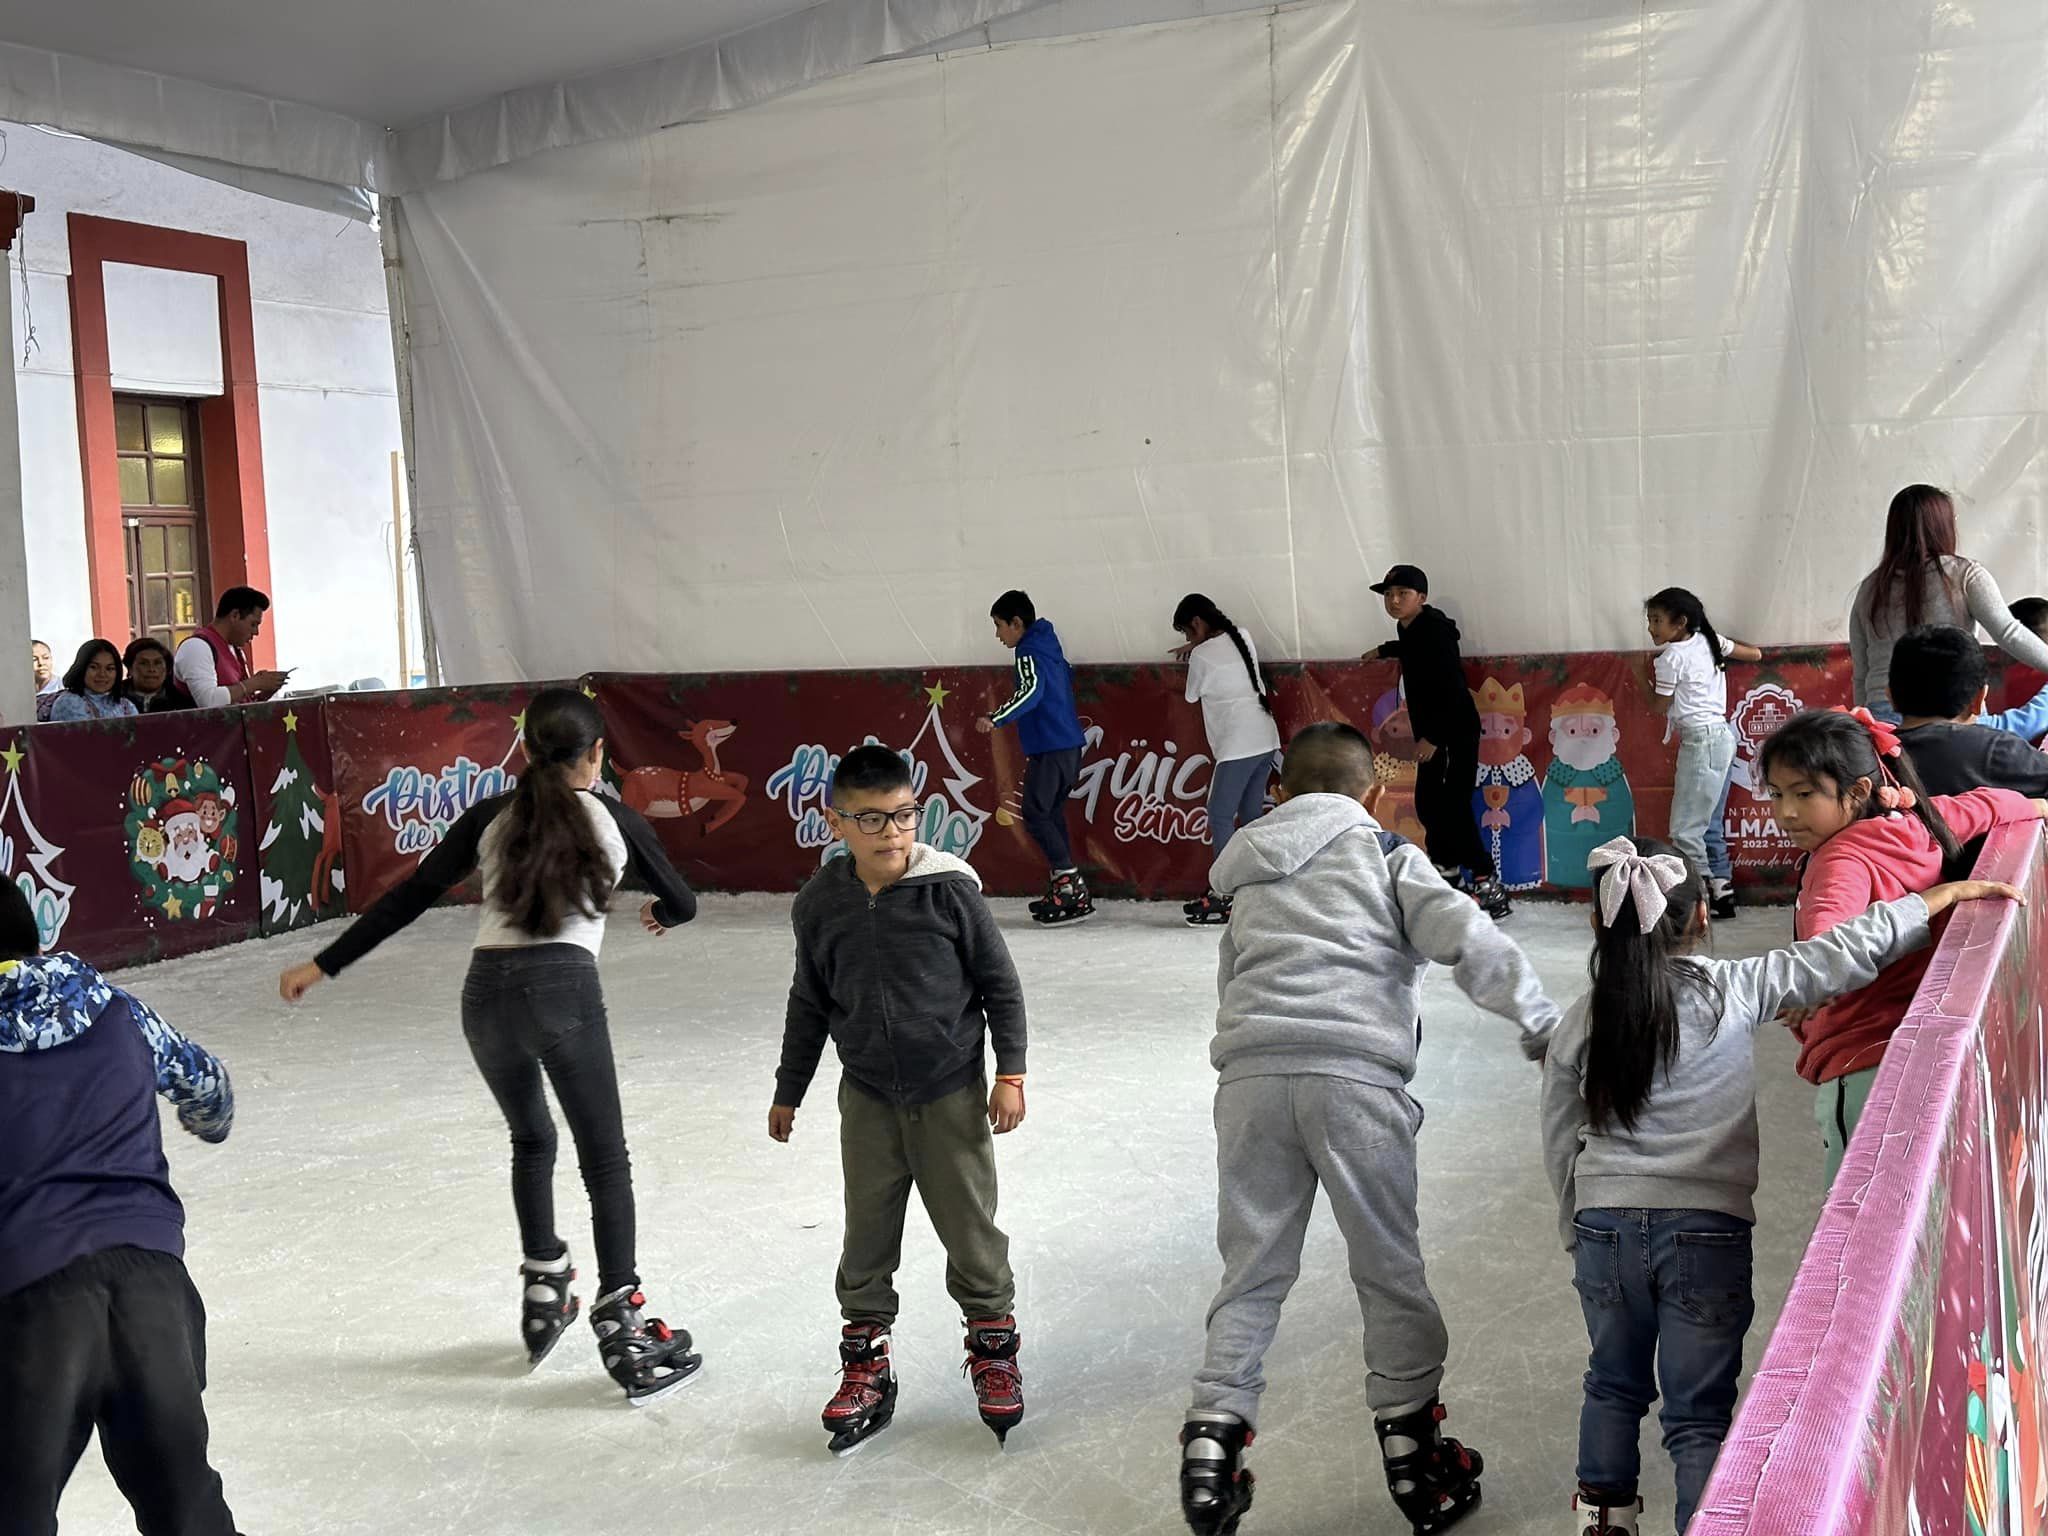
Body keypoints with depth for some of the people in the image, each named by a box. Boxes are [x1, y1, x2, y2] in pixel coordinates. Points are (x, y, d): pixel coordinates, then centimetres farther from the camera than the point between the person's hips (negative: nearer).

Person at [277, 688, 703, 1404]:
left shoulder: (491, 817, 12)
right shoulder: (613, 819, 9)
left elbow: (408, 898, 9)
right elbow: (681, 903, 18)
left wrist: (323, 965, 15)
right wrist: (657, 914, 43)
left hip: (488, 991, 3)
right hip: (564, 989, -3)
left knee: (532, 1142, 27)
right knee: (605, 1160, 7)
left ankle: (543, 1297, 28)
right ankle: (623, 1334, 2)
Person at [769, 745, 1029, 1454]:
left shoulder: (950, 890, -14)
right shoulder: (821, 905, -6)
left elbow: (1000, 984, -4)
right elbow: (809, 1005, 8)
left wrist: (1010, 1073, -6)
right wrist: (789, 1091, 14)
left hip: (952, 1094, -2)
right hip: (868, 1100, 2)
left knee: (970, 1230, 8)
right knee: (867, 1237, 10)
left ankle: (994, 1350, 29)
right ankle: (866, 1366, 27)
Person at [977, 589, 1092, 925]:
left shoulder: (1030, 653, -12)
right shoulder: (1049, 647, 17)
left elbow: (1032, 690, -29)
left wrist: (997, 719, -40)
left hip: (1051, 748, -10)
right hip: (1069, 745, 10)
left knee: (1035, 814, -8)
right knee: (1051, 814, 12)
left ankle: (1070, 883, -11)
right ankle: (1064, 888, 14)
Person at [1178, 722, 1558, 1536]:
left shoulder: (1250, 880, 27)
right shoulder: (1386, 855, 12)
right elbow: (1465, 937, -1)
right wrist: (1542, 1021, 2)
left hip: (1249, 1073, 4)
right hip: (1353, 1072, -3)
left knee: (1252, 1270, 11)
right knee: (1389, 1266, 8)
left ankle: (1214, 1429, 2)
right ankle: (1411, 1445, 14)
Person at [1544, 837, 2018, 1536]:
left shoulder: (1580, 1023, -1)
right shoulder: (1732, 992, -8)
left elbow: (1560, 1145, 5)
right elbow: (1844, 955, -8)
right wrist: (1942, 897, 1)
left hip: (1605, 1229, 3)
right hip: (1707, 1234, -2)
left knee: (1613, 1385, 23)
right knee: (1699, 1415, 6)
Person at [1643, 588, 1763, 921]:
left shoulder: (1671, 657, -13)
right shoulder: (1709, 642, 8)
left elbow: (1659, 706, -6)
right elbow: (1755, 654, 17)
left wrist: (1646, 678, 9)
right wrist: (1726, 645, 32)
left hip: (1701, 742, -9)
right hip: (1722, 736, 9)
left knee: (1685, 829, -6)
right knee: (1711, 824, 14)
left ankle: (1701, 894, -5)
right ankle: (1722, 890, 16)